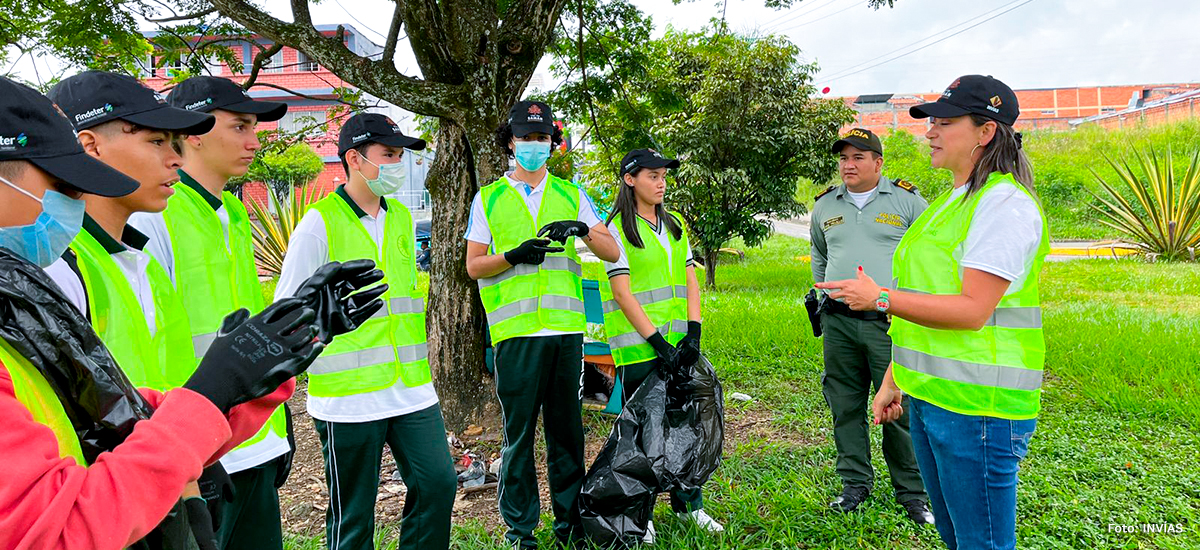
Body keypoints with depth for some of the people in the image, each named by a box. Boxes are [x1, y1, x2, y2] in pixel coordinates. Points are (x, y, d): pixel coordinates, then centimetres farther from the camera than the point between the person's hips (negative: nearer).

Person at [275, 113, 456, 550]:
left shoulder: (402, 218, 12)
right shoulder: (319, 222, -8)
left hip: (411, 388, 6)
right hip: (348, 395, -5)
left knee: (438, 483, 5)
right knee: (352, 514, 7)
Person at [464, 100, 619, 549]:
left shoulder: (571, 195, 13)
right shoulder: (489, 199, 8)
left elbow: (612, 252, 8)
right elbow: (473, 265, 6)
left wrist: (583, 229, -12)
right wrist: (514, 256, -13)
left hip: (567, 327, 2)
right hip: (516, 331, -2)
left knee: (567, 428, 10)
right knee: (519, 432, 3)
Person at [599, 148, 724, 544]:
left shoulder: (675, 225, 14)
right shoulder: (617, 229, -5)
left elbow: (691, 282, 9)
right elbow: (623, 294, -12)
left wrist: (693, 334, -4)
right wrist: (657, 342, -16)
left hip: (679, 341, 6)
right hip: (638, 347, -5)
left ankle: (688, 504, 27)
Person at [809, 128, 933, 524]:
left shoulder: (907, 201, 3)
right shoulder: (825, 206, 13)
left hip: (890, 322, -3)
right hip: (838, 321, 4)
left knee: (900, 409, -1)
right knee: (846, 407, 10)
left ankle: (912, 493, 16)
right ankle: (855, 484, 24)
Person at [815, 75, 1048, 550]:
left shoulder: (1005, 203, -13)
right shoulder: (948, 203, 16)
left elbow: (972, 310, -21)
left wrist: (881, 298, -20)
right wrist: (893, 381, 19)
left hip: (977, 404, -9)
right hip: (927, 396, 9)